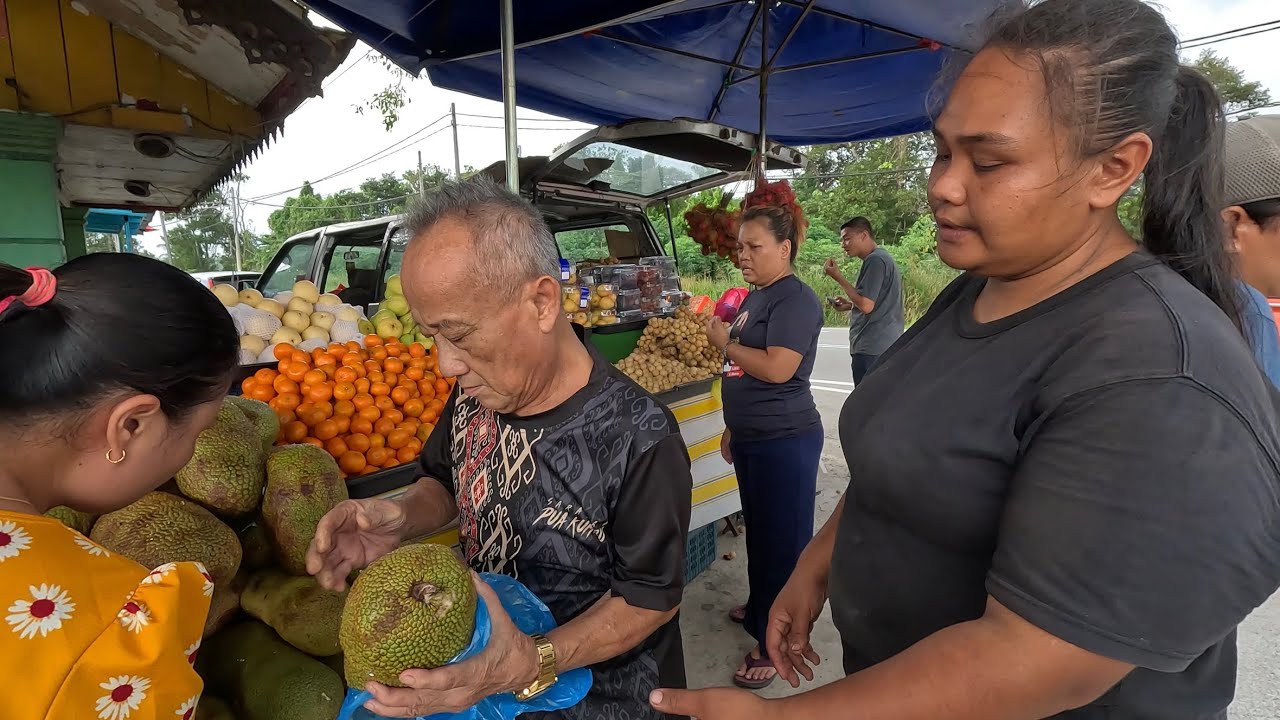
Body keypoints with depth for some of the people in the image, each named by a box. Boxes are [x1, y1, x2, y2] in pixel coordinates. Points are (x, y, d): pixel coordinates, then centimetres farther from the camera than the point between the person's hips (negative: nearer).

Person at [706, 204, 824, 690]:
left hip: (784, 442, -9)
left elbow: (777, 368, -26)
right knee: (758, 531, 21)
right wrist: (732, 428, 20)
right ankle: (759, 609, 40)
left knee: (781, 539, 4)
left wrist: (725, 343, -12)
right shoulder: (754, 297, 13)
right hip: (752, 439, 9)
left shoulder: (795, 299, -15)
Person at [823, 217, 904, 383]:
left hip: (871, 349, -10)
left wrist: (838, 277, -11)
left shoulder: (875, 260, -13)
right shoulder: (883, 258, 19)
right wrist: (849, 306, 13)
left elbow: (866, 305, -18)